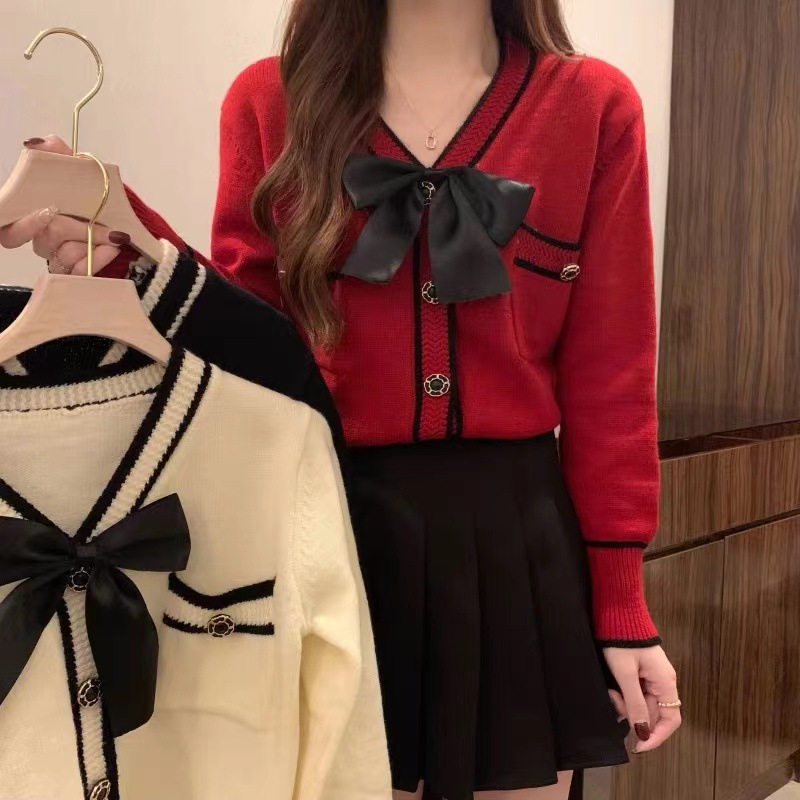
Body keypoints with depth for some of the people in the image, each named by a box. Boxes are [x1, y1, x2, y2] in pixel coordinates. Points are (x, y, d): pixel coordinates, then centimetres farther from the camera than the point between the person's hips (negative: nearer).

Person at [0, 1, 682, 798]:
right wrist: (131, 250, -18)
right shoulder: (271, 100, 3)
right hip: (339, 525, 0)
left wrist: (621, 605, -2)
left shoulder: (594, 106, 1)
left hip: (520, 531, 1)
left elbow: (608, 378, -1)